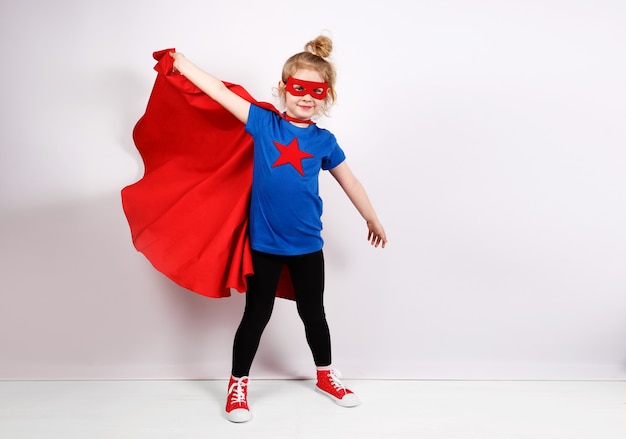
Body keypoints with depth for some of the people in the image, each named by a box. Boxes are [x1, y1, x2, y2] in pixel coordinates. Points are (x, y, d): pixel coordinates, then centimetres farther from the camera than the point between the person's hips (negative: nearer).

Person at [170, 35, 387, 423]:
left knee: (313, 313, 17)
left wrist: (372, 219, 19)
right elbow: (223, 93, -9)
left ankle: (326, 375, 39)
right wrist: (181, 63, -13)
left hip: (307, 244, 2)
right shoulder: (264, 123, -4)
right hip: (264, 242, -2)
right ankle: (238, 384, 27)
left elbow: (350, 183, 11)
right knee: (257, 315, 9)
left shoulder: (324, 141, 0)